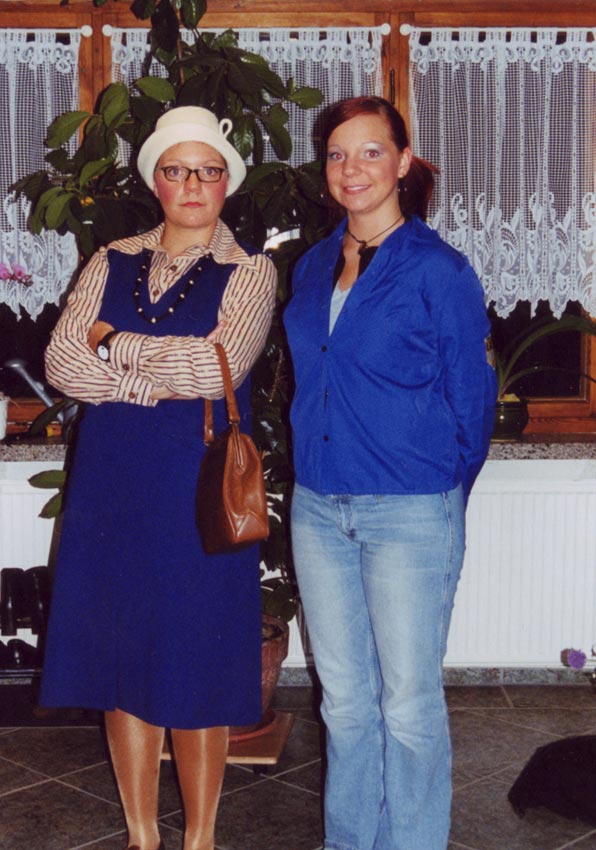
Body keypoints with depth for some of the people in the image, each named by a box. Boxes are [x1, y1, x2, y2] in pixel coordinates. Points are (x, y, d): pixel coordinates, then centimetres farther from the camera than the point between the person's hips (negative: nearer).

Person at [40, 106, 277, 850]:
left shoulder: (248, 273, 1)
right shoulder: (112, 263, 10)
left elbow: (219, 364, -15)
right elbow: (61, 359, -1)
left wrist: (115, 344, -6)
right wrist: (157, 382, -13)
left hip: (200, 485, -3)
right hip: (111, 482, 4)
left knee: (196, 660, 3)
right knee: (119, 650, 8)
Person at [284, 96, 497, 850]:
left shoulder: (438, 270, -8)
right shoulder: (314, 267, 10)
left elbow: (472, 400, -1)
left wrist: (443, 493, 6)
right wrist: (323, 470, 16)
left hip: (409, 513, -5)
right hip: (318, 507, 6)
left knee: (408, 705, 4)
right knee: (344, 698, 15)